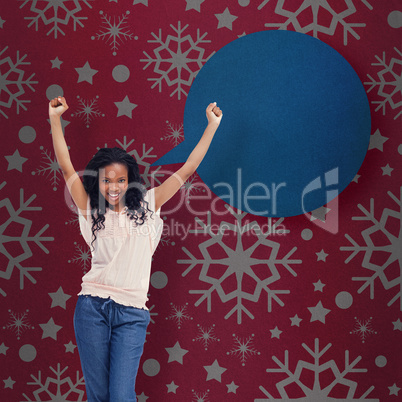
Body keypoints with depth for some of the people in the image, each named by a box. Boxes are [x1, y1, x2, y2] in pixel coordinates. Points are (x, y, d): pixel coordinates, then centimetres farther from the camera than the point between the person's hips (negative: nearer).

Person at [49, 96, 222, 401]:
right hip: (93, 307, 1)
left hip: (131, 313, 0)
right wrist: (55, 120, -5)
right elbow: (66, 167, 1)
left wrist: (212, 126, 8)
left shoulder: (146, 206, 8)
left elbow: (187, 170, 8)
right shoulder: (92, 211, 7)